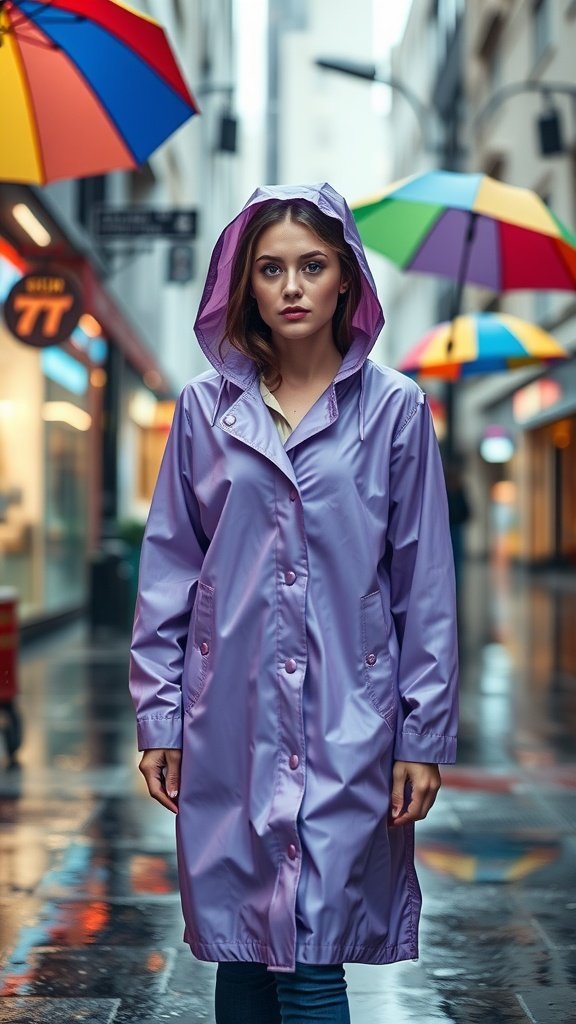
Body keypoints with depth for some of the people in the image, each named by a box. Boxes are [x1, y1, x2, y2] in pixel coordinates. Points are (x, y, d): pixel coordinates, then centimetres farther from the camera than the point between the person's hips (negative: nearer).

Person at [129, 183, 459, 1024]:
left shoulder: (394, 408, 1)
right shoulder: (206, 406, 5)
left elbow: (425, 584, 2)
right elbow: (168, 570, 8)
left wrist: (424, 735, 0)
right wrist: (159, 716, 4)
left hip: (347, 718, -2)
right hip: (229, 717, 2)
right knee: (240, 954, 10)